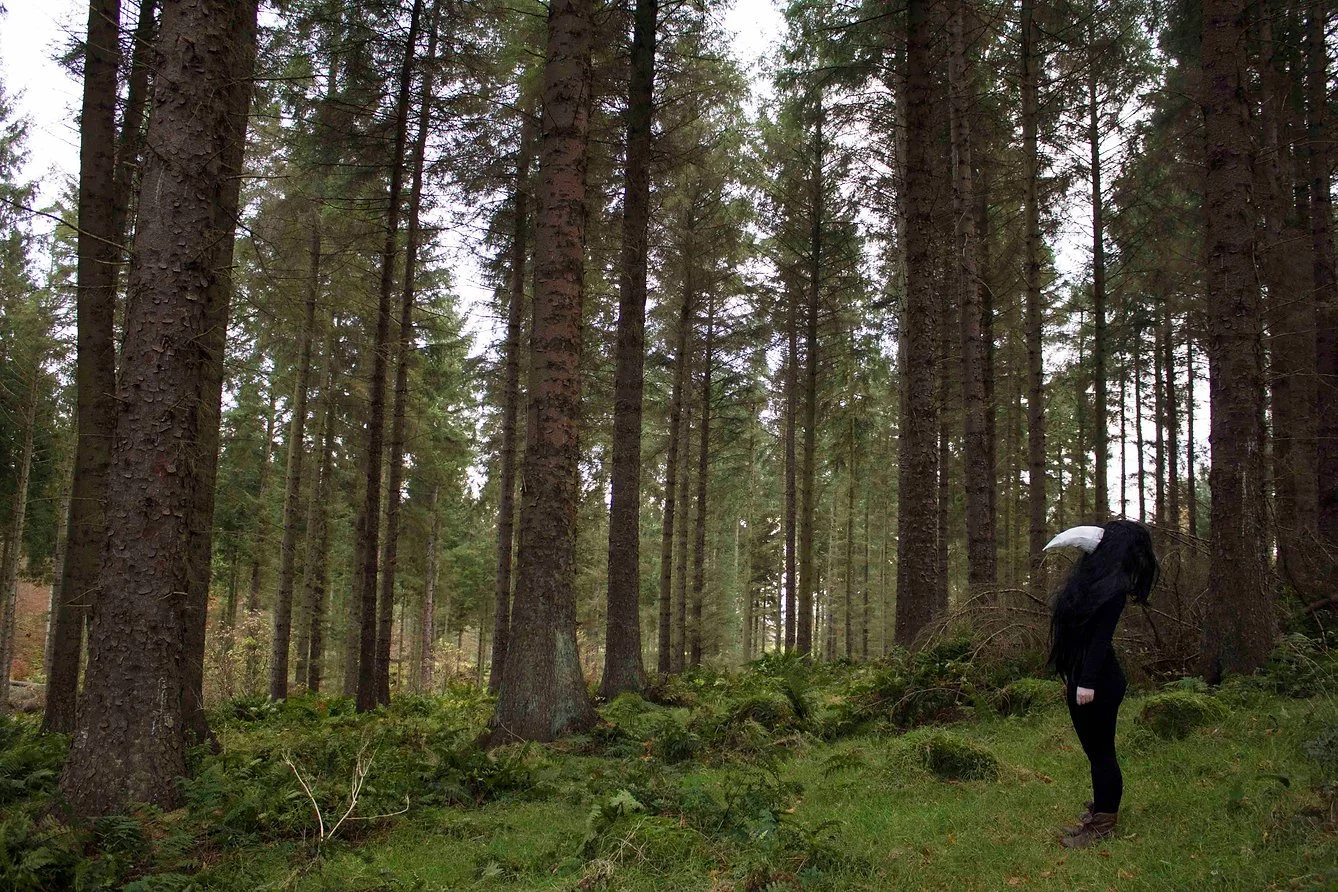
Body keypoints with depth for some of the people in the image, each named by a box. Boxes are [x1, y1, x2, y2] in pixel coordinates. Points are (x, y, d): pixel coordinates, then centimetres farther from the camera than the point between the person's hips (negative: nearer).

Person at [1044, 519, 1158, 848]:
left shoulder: (1112, 586, -16)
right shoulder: (1094, 576, 12)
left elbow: (1102, 636, -22)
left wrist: (1088, 682, -25)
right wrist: (1072, 678, 19)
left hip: (1099, 682, -9)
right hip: (1081, 678, 9)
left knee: (1100, 750, 1)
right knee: (1095, 749, 17)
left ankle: (1103, 824, 10)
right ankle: (1102, 809, 29)